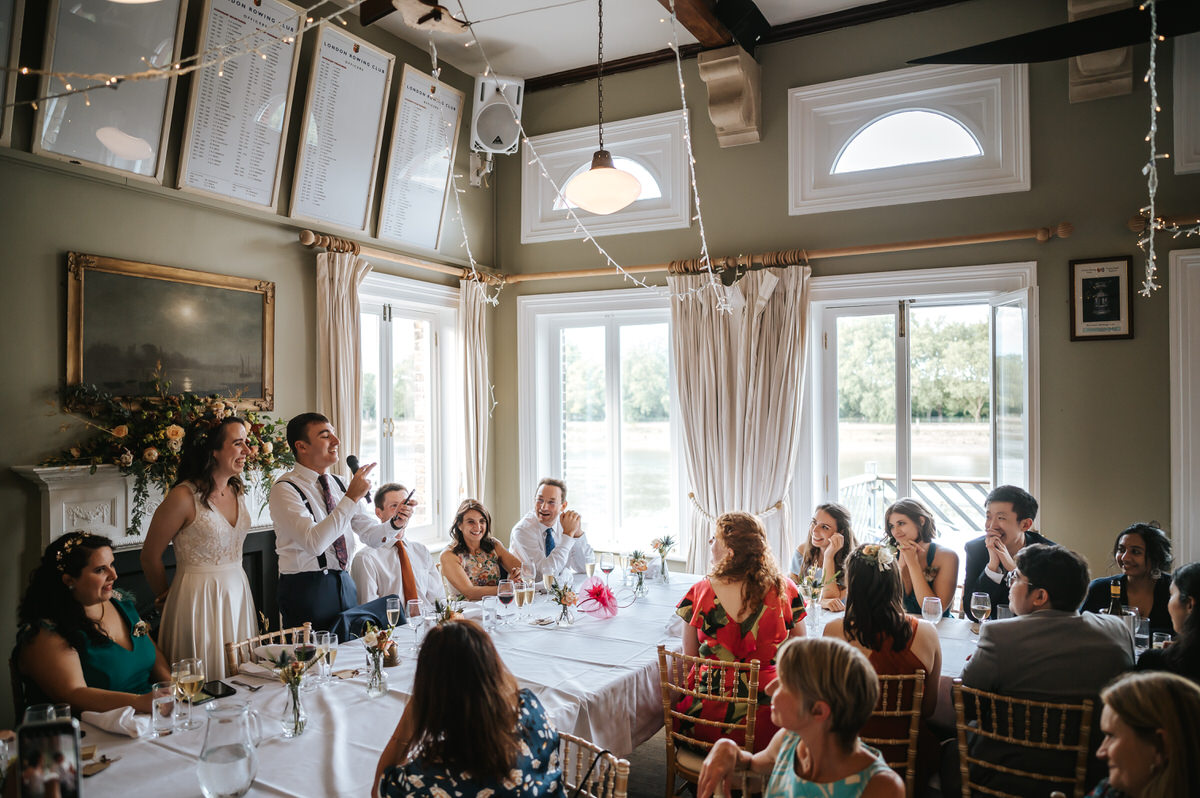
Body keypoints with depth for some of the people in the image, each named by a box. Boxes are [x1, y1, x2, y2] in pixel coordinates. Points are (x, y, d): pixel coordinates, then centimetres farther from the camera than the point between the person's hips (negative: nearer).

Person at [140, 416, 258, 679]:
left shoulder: (237, 491, 5)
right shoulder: (184, 497, -16)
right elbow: (150, 558, -6)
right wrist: (166, 596, 7)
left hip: (238, 593, 6)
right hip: (198, 598, -6)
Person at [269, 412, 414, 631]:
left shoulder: (338, 485, 10)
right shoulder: (285, 489, -12)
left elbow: (371, 535, 8)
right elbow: (314, 543, -26)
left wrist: (395, 523, -12)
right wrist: (351, 497, -26)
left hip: (344, 585, 6)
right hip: (306, 588, -6)